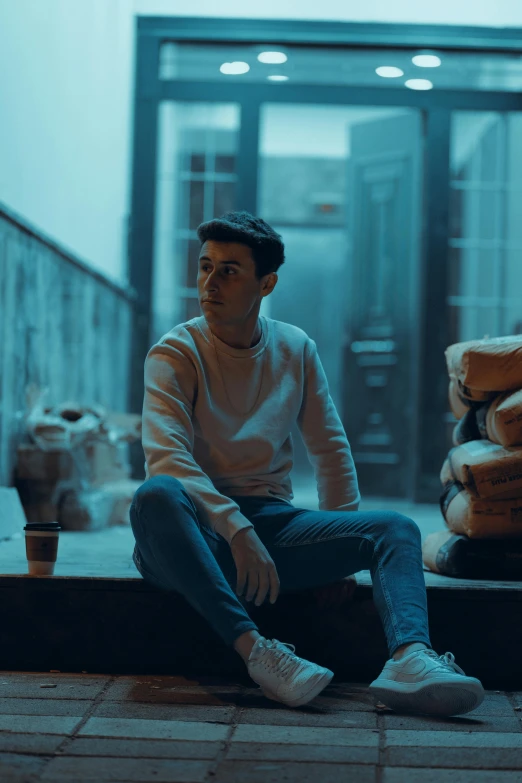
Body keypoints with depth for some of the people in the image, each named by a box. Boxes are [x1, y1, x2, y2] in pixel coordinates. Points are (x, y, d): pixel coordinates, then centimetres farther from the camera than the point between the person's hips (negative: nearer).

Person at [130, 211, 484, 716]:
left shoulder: (297, 350, 10)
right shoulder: (174, 354, -4)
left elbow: (330, 451, 16)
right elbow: (166, 457, -18)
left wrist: (345, 545, 6)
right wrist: (238, 532, -29)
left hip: (271, 519, 4)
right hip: (199, 530, -4)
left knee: (395, 528, -17)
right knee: (156, 495, -38)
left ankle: (409, 659, -46)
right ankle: (254, 650, -45)